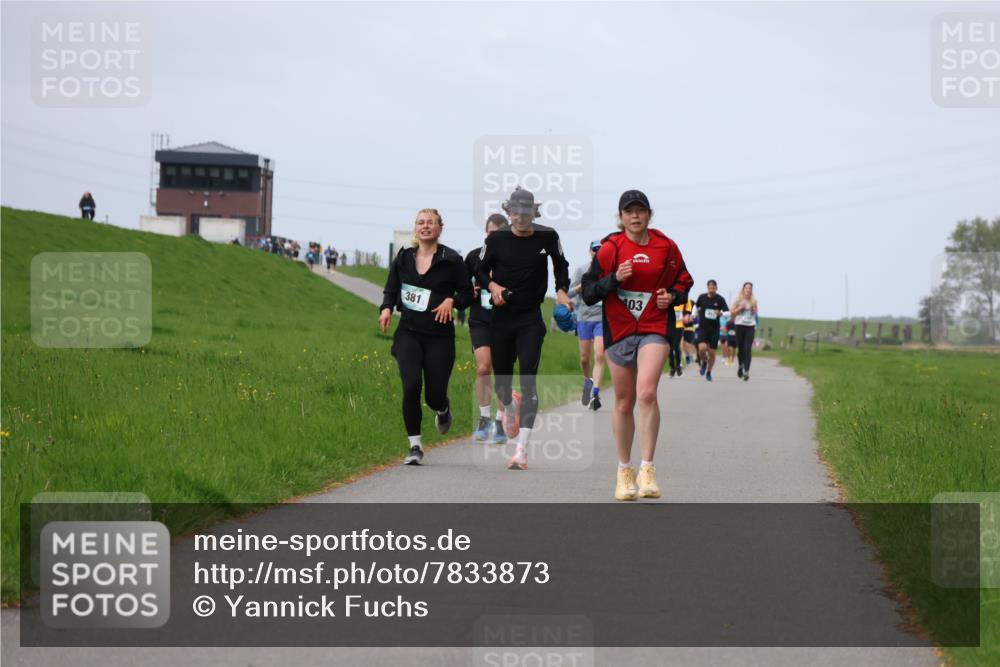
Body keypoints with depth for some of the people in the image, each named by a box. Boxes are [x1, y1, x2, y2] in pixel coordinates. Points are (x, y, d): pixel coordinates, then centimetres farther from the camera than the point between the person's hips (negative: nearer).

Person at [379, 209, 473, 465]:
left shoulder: (451, 260, -2)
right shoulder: (403, 258, 7)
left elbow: (468, 293, 4)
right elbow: (391, 291, 15)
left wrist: (451, 301, -16)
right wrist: (386, 309, -5)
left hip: (439, 337, -1)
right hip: (408, 333, 2)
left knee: (434, 395, 0)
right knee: (411, 386, -17)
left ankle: (443, 410, 41)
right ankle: (415, 446, -6)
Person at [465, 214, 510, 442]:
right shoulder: (474, 256, 5)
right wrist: (469, 293, -3)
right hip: (480, 322, 0)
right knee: (483, 367, -15)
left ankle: (499, 423, 13)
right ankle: (484, 418, 1)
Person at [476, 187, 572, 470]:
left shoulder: (547, 237, -1)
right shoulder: (496, 239, -2)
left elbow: (561, 266, 18)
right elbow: (480, 270, 10)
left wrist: (561, 291, 3)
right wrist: (492, 285, -10)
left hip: (531, 320, -1)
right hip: (501, 317, 1)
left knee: (528, 380, -13)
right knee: (501, 378, 11)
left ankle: (521, 449, -18)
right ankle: (508, 408, 50)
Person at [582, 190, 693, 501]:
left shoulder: (666, 247, 4)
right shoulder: (610, 248, 1)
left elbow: (683, 282, 18)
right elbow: (588, 293, 0)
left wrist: (673, 296, -3)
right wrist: (615, 279, -16)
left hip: (654, 329, -1)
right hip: (619, 331, 1)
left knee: (646, 393, -21)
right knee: (624, 402, 7)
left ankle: (647, 469, -17)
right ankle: (624, 471, 22)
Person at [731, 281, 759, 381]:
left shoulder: (754, 301, 6)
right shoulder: (738, 300, 1)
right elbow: (733, 312, 2)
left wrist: (753, 308, -4)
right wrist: (741, 308, -11)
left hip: (751, 326, 0)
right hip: (740, 325, 0)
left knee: (748, 349, -10)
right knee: (740, 348, 8)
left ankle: (746, 371, -14)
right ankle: (741, 366, 35)